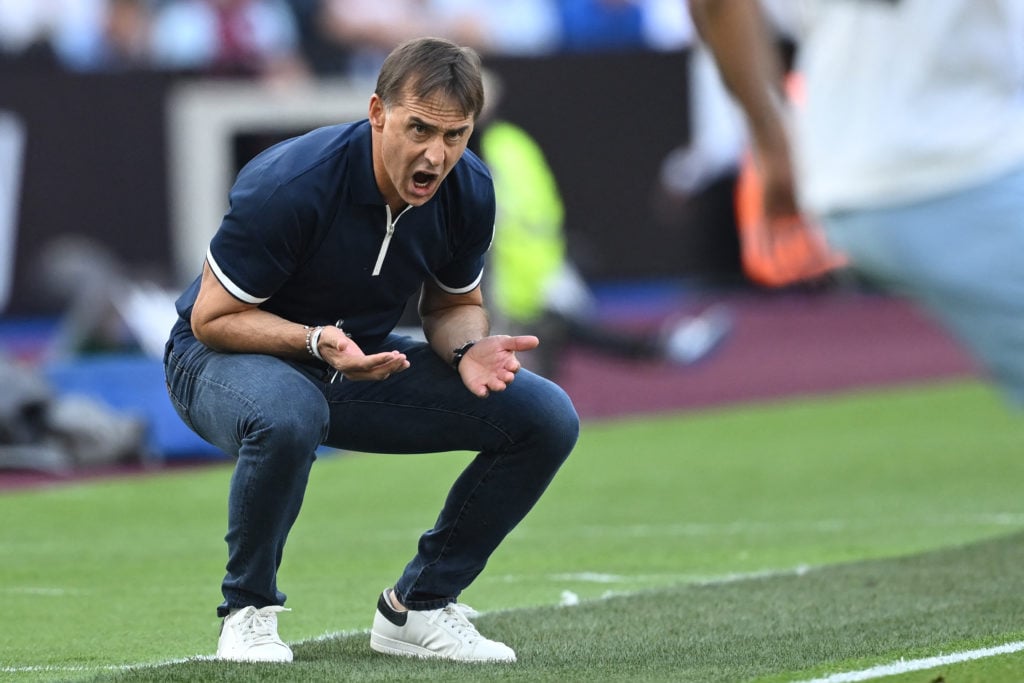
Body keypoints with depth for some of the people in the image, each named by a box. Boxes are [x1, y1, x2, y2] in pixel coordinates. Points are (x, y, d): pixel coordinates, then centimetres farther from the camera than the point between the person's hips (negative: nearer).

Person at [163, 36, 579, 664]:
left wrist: (468, 349, -17)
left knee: (547, 417, -9)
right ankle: (249, 610, -17)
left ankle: (417, 607, 4)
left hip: (365, 363, 6)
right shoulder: (289, 183, -30)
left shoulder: (468, 190, -12)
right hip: (228, 357, -6)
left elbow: (452, 304, 6)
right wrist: (316, 341, -37)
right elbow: (211, 318, -22)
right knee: (286, 415, -43)